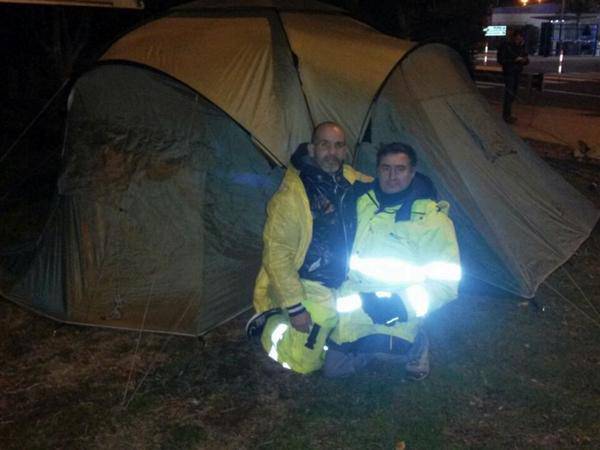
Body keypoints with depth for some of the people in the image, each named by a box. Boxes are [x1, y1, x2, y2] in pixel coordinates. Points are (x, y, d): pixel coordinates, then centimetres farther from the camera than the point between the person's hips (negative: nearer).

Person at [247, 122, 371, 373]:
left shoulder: (352, 181, -6)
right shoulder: (292, 195, -25)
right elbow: (277, 254, -23)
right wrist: (295, 307, -22)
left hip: (340, 284, 7)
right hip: (307, 287, -6)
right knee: (304, 362, -3)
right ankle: (269, 324, 23)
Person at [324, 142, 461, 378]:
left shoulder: (432, 219, -18)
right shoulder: (363, 200, -5)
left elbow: (446, 281, -18)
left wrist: (404, 304, -28)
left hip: (395, 314, -3)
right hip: (355, 308, 3)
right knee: (333, 369, 7)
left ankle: (415, 343, 5)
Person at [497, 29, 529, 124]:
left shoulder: (521, 46, 9)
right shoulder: (505, 46, -10)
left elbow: (526, 61, 14)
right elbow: (501, 60, -13)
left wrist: (525, 60, -11)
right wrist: (514, 60, -22)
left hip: (517, 73, 7)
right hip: (509, 73, -6)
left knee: (513, 94, 10)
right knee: (509, 94, -11)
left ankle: (508, 114, 19)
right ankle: (506, 115, -7)